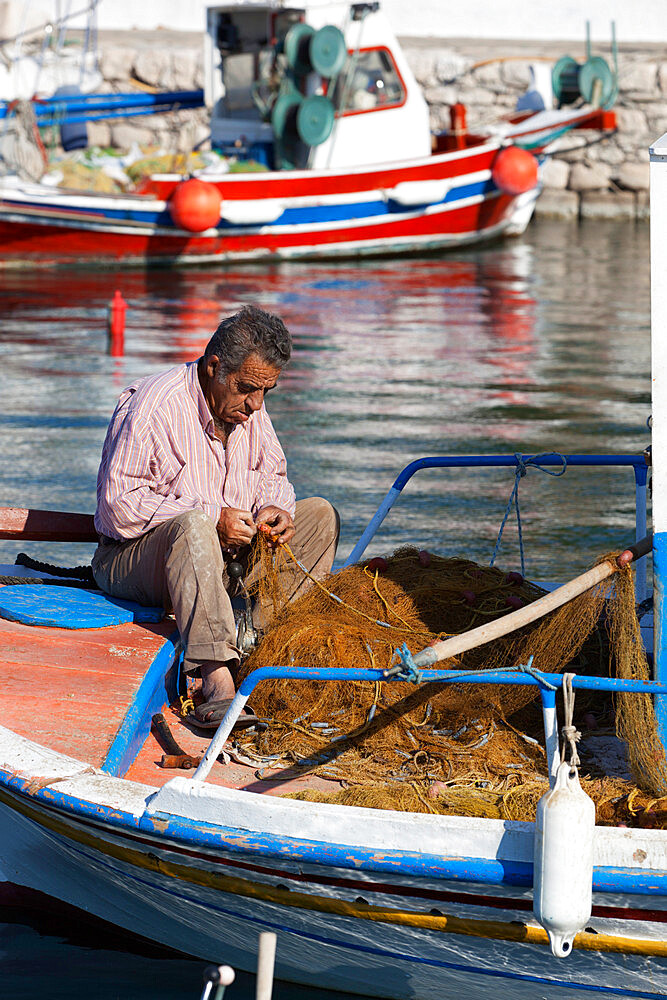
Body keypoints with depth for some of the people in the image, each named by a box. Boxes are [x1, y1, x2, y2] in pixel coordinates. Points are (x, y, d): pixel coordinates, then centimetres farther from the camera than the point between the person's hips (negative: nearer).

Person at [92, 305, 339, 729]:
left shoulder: (248, 407, 3)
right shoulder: (152, 407, -21)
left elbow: (272, 476, 16)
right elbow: (119, 506, -24)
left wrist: (274, 507, -10)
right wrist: (213, 518, -27)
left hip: (223, 555, 8)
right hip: (131, 559, -8)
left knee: (320, 515, -4)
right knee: (194, 526, -40)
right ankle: (218, 685, -51)